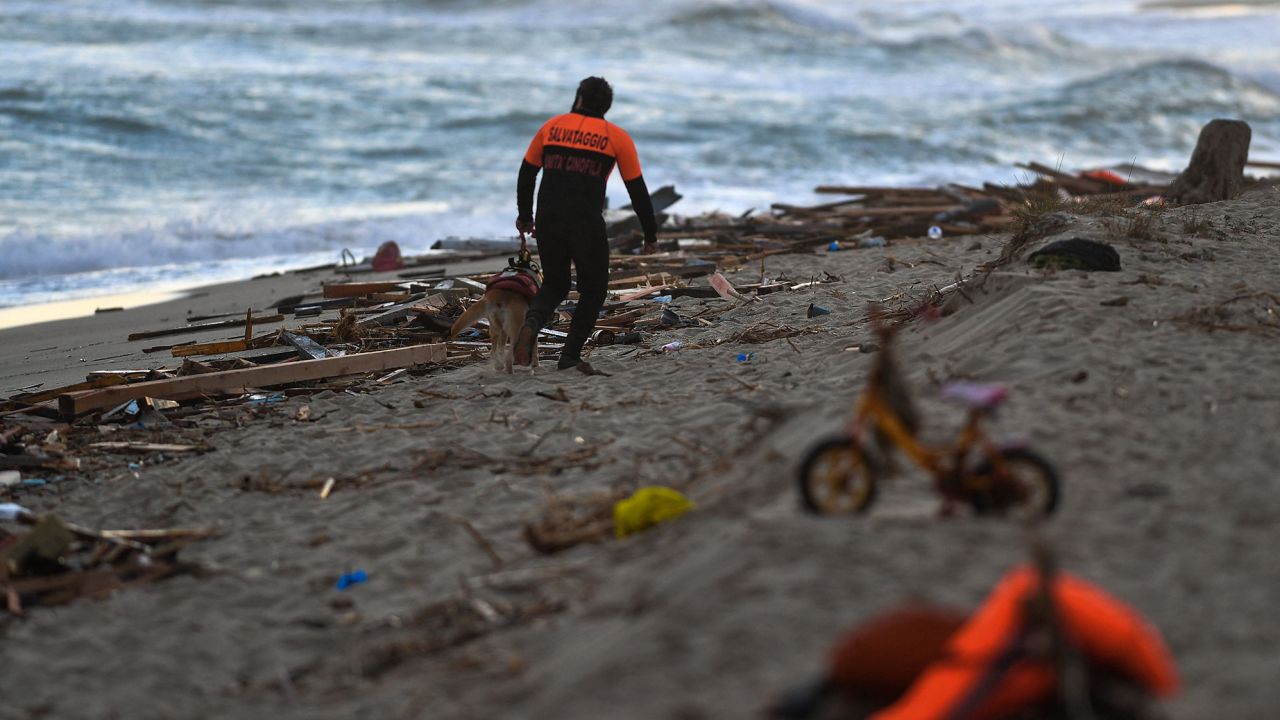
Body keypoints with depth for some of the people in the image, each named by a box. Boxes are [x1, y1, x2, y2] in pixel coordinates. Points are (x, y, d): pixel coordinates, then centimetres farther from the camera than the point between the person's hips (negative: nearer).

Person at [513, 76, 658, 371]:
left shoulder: (552, 126, 10)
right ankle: (570, 356, 10)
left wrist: (524, 215, 29)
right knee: (593, 291, 17)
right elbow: (637, 190, 5)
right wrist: (650, 234, 14)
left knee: (554, 286, 20)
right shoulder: (617, 137, 5)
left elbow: (526, 173, 15)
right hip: (587, 227, -3)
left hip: (548, 224, 3)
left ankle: (532, 324, -10)